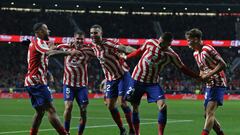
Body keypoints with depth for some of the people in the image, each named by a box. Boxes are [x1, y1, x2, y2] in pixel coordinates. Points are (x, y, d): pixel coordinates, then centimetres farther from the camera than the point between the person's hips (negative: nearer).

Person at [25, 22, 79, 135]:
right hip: (37, 81, -10)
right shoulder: (38, 42, -11)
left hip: (31, 81, 10)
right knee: (50, 109, -15)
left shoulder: (36, 42, 19)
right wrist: (69, 53, -37)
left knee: (40, 111, 13)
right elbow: (49, 52, -30)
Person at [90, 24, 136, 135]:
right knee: (110, 106, 3)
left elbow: (124, 48, -31)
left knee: (122, 102, -14)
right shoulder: (93, 46, 3)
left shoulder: (108, 43, -19)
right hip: (110, 79, 7)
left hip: (123, 75, -7)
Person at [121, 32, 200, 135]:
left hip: (153, 83, -1)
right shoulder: (150, 43, -6)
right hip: (138, 79, 1)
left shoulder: (171, 55, -8)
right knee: (135, 108, 3)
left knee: (163, 106, -18)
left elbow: (183, 69, 1)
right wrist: (126, 57, 25)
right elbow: (140, 51, 14)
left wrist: (198, 76, -4)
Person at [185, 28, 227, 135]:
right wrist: (202, 75, -1)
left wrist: (209, 74, -21)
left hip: (218, 83, -9)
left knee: (209, 113, -17)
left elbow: (223, 64, -18)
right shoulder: (195, 54, 12)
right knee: (208, 115, 8)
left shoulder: (208, 49, -15)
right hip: (209, 85, 9)